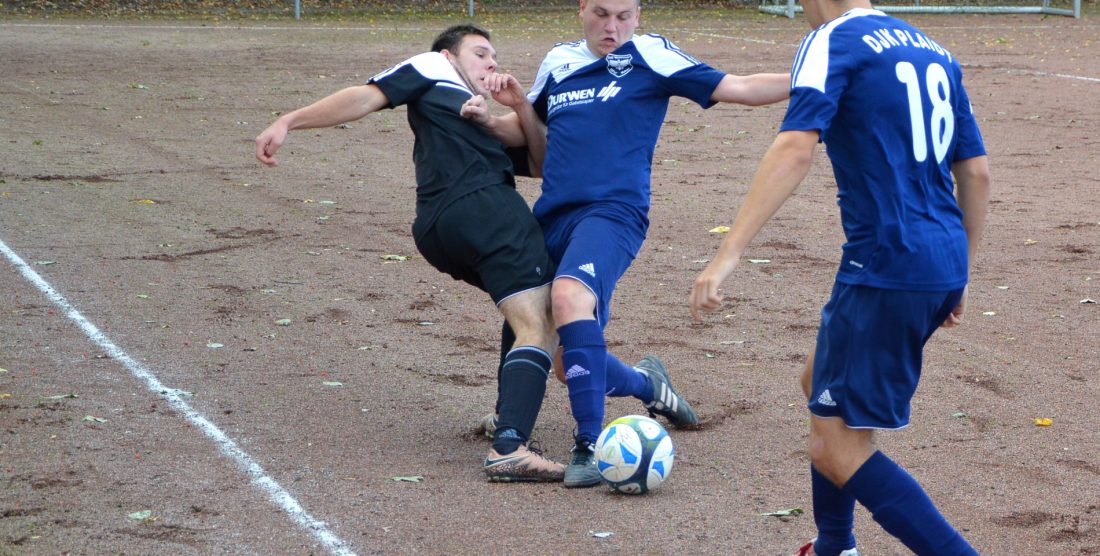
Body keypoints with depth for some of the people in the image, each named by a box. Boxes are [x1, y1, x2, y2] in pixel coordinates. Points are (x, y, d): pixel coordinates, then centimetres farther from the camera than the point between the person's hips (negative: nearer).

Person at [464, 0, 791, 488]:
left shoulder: (649, 55, 1)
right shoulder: (558, 61, 16)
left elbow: (737, 88, -4)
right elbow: (528, 126, 31)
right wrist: (490, 121, 10)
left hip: (612, 211, -6)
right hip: (552, 218, 6)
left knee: (570, 296, -36)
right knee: (571, 362, 6)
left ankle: (590, 446, -29)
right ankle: (646, 383, 40)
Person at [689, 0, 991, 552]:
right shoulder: (934, 52, 16)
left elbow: (794, 149, -22)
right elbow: (976, 172, 16)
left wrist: (727, 254, -27)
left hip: (885, 268, -9)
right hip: (943, 267, 9)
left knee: (838, 451, -2)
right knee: (821, 380, 28)